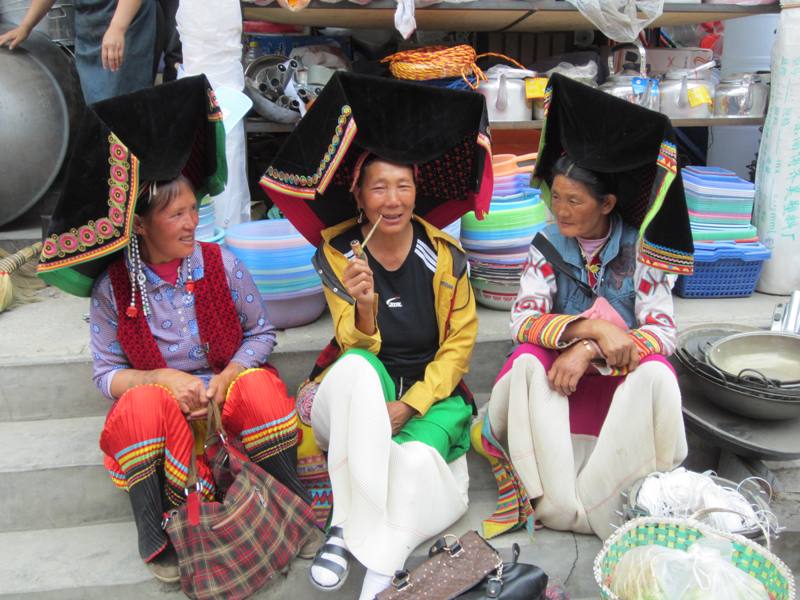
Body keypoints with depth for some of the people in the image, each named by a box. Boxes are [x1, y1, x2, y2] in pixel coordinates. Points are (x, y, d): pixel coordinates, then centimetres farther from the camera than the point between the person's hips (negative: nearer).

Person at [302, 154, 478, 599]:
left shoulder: (445, 255, -4)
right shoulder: (337, 253, -5)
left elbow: (459, 344, -2)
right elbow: (358, 347, -10)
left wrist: (409, 405, -13)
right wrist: (363, 307, -33)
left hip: (432, 392, 0)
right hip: (361, 393, 0)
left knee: (417, 459, -32)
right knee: (356, 366, -35)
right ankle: (347, 525, -29)